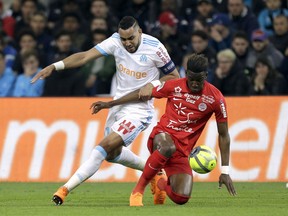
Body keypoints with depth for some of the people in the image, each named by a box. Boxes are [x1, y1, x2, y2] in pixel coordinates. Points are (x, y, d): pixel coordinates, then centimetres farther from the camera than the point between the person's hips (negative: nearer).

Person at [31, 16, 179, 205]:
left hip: (139, 110, -7)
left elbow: (175, 77, -3)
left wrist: (153, 84, -21)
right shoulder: (116, 41, -9)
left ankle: (66, 189, -23)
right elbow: (85, 56, -18)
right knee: (112, 153, 21)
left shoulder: (154, 48, -17)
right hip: (118, 105, 7)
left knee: (105, 147, -21)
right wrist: (55, 66, -30)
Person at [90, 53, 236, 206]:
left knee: (181, 198, -13)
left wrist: (225, 171, -1)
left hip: (182, 150, 2)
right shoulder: (174, 86, -4)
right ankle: (138, 189, -20)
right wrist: (110, 104, 12)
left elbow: (223, 135, 2)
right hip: (162, 135, -2)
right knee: (168, 147, -42)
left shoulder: (215, 98, -5)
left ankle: (161, 183, 28)